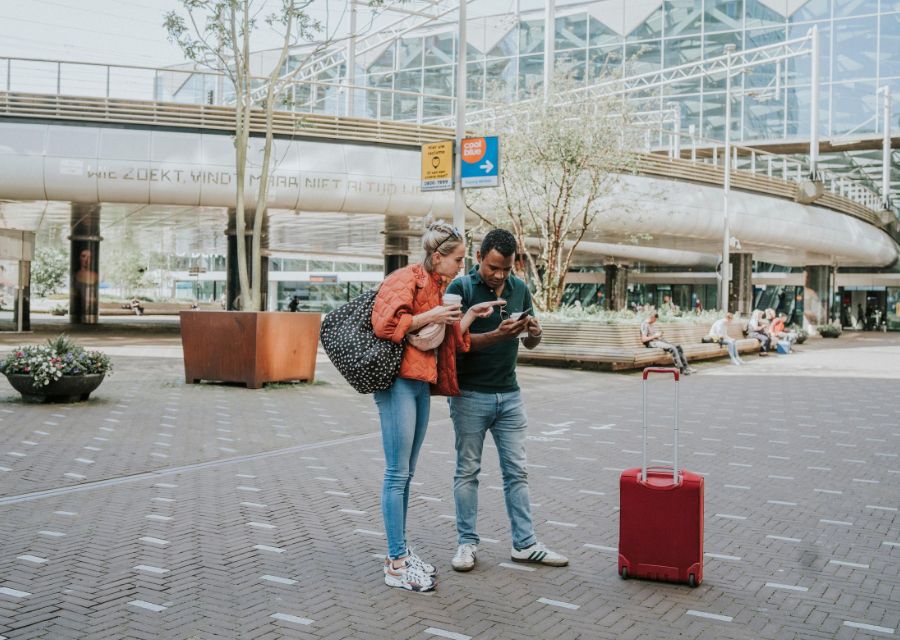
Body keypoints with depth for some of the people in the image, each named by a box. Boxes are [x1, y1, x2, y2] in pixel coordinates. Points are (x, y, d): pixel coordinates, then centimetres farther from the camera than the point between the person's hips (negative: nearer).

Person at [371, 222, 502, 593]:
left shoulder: (437, 285, 18)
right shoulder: (406, 279, -9)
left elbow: (448, 338, 21)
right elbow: (385, 324, -21)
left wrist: (470, 315, 11)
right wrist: (429, 316, -16)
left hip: (421, 384, 9)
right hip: (398, 381, -9)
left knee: (405, 474, 13)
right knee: (397, 474, -6)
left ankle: (399, 554, 21)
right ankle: (396, 566, -1)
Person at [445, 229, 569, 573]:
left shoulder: (519, 288, 6)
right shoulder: (461, 287, -9)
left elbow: (530, 343, 12)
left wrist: (534, 332, -11)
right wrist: (497, 336, -29)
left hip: (509, 393, 4)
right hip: (470, 394, -4)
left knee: (516, 471, 8)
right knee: (467, 470, 5)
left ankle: (524, 544, 16)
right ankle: (467, 543, 16)